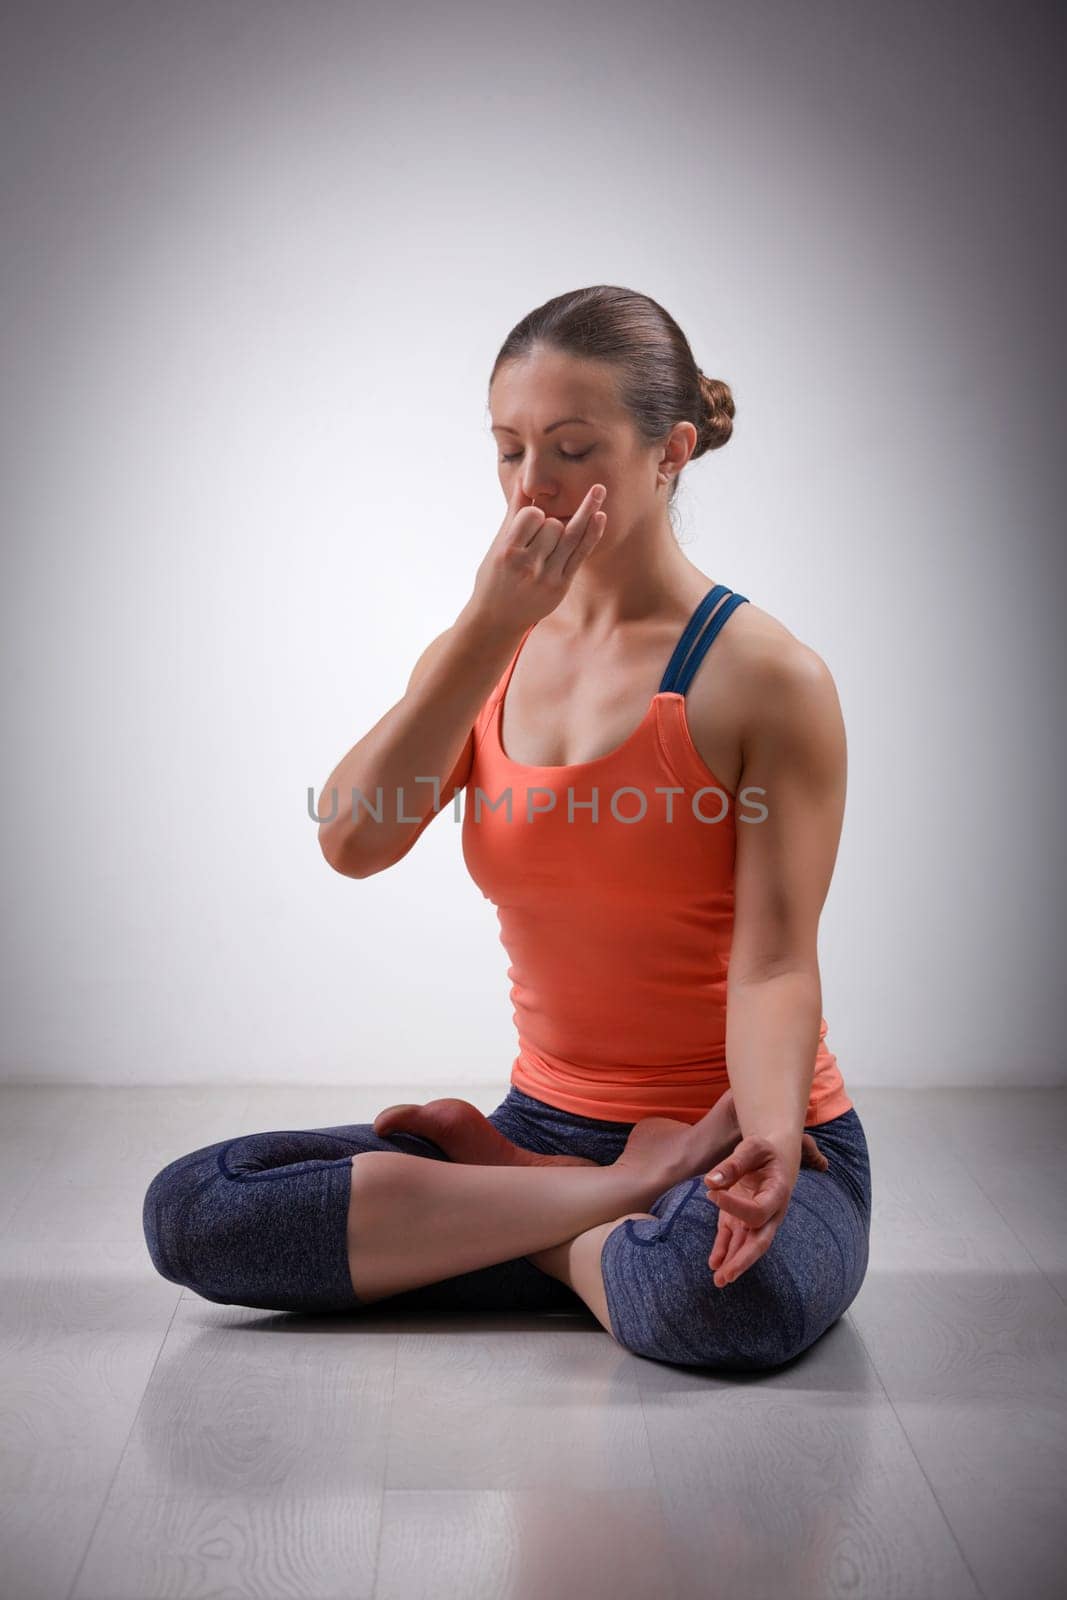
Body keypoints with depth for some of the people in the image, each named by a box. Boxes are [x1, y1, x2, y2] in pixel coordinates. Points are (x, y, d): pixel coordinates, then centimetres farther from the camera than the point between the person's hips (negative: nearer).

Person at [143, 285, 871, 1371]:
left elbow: (774, 963, -16)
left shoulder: (765, 677, -9)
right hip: (551, 1118, 5)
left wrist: (768, 1136, -35)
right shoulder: (481, 658, 7)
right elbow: (354, 842, -11)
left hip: (730, 1146, -4)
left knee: (729, 1298, -40)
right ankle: (617, 1200, -10)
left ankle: (527, 1216, -7)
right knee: (190, 1209, -12)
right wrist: (492, 626, -17)